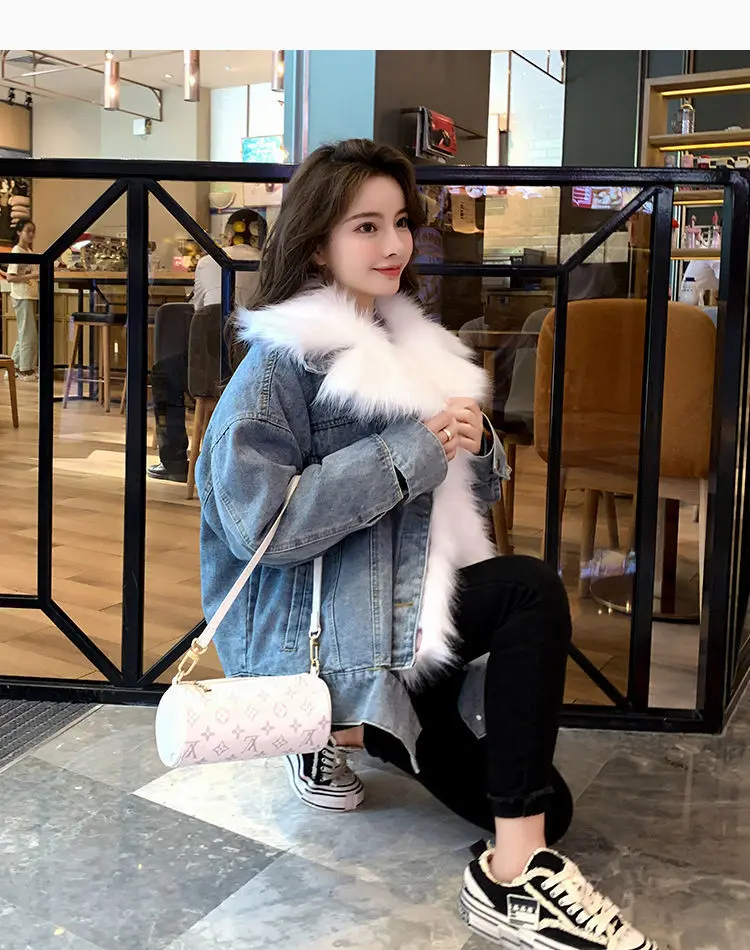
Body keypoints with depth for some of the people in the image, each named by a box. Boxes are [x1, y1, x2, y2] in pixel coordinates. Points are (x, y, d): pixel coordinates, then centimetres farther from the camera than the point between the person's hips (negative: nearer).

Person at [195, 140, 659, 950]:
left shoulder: (411, 346, 11)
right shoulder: (283, 358, -10)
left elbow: (471, 498, 14)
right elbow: (255, 523, -21)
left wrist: (473, 448, -10)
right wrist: (412, 450, -22)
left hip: (403, 613, 7)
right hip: (303, 628, -7)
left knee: (543, 805, 0)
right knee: (532, 591, -25)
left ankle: (348, 729, 17)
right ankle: (515, 878, -19)